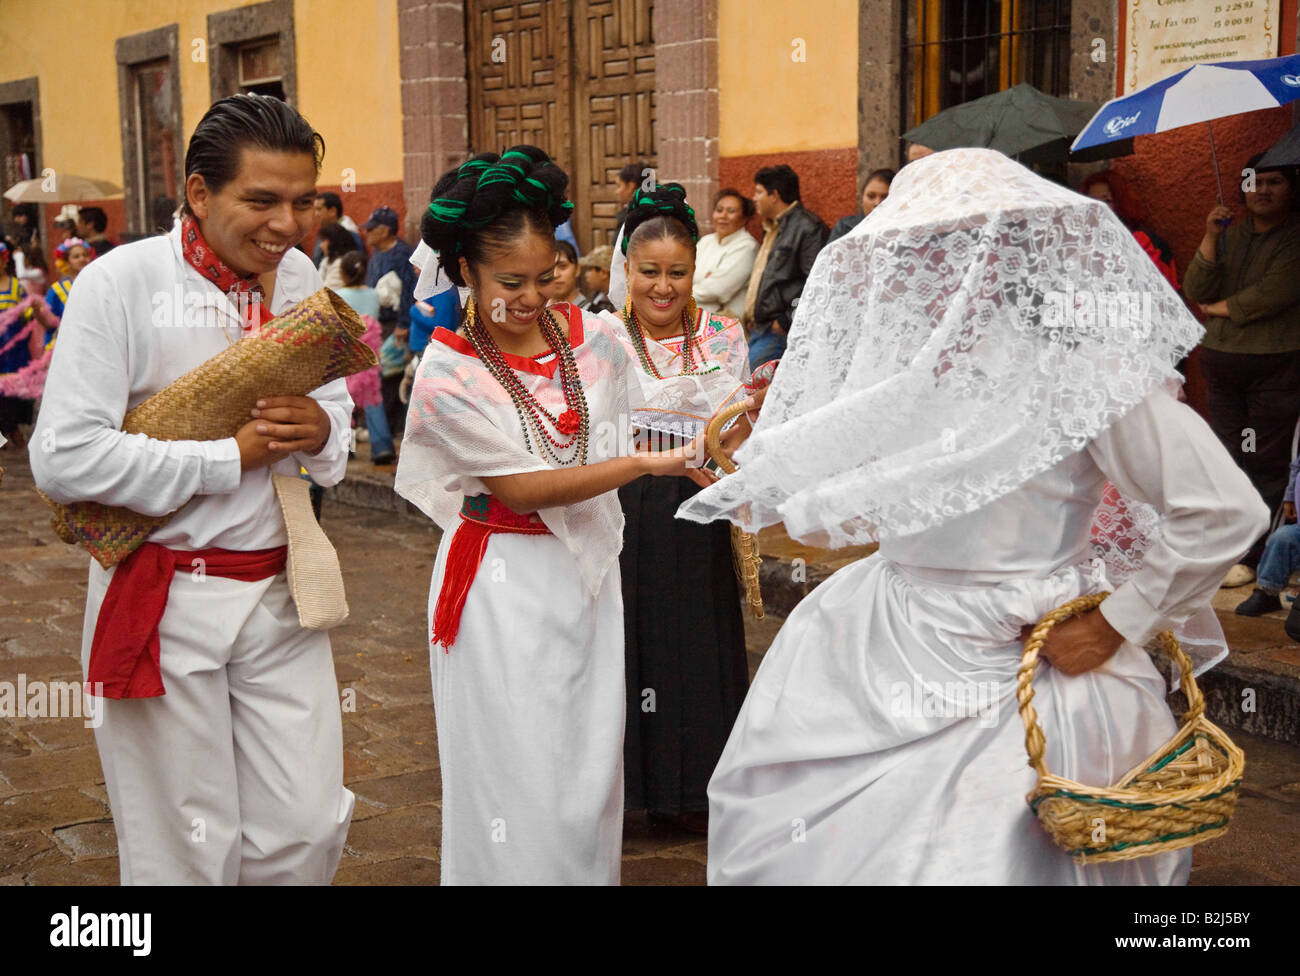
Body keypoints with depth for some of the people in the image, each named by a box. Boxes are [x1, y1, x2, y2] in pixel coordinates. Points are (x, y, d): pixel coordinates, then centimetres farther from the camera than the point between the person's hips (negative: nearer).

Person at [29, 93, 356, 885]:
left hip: (279, 593, 5)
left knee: (308, 833, 9)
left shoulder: (300, 278, 4)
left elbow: (340, 413, 16)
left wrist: (321, 431, -10)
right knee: (187, 852, 9)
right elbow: (64, 461, -21)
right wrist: (231, 458, -16)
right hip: (163, 604, -4)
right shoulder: (122, 283, -14)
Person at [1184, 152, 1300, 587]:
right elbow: (1196, 291, 4)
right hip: (1221, 360, 6)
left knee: (1265, 464, -5)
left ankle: (1254, 557, 1)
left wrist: (1220, 308, -2)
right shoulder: (1231, 234, 14)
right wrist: (1209, 240, -8)